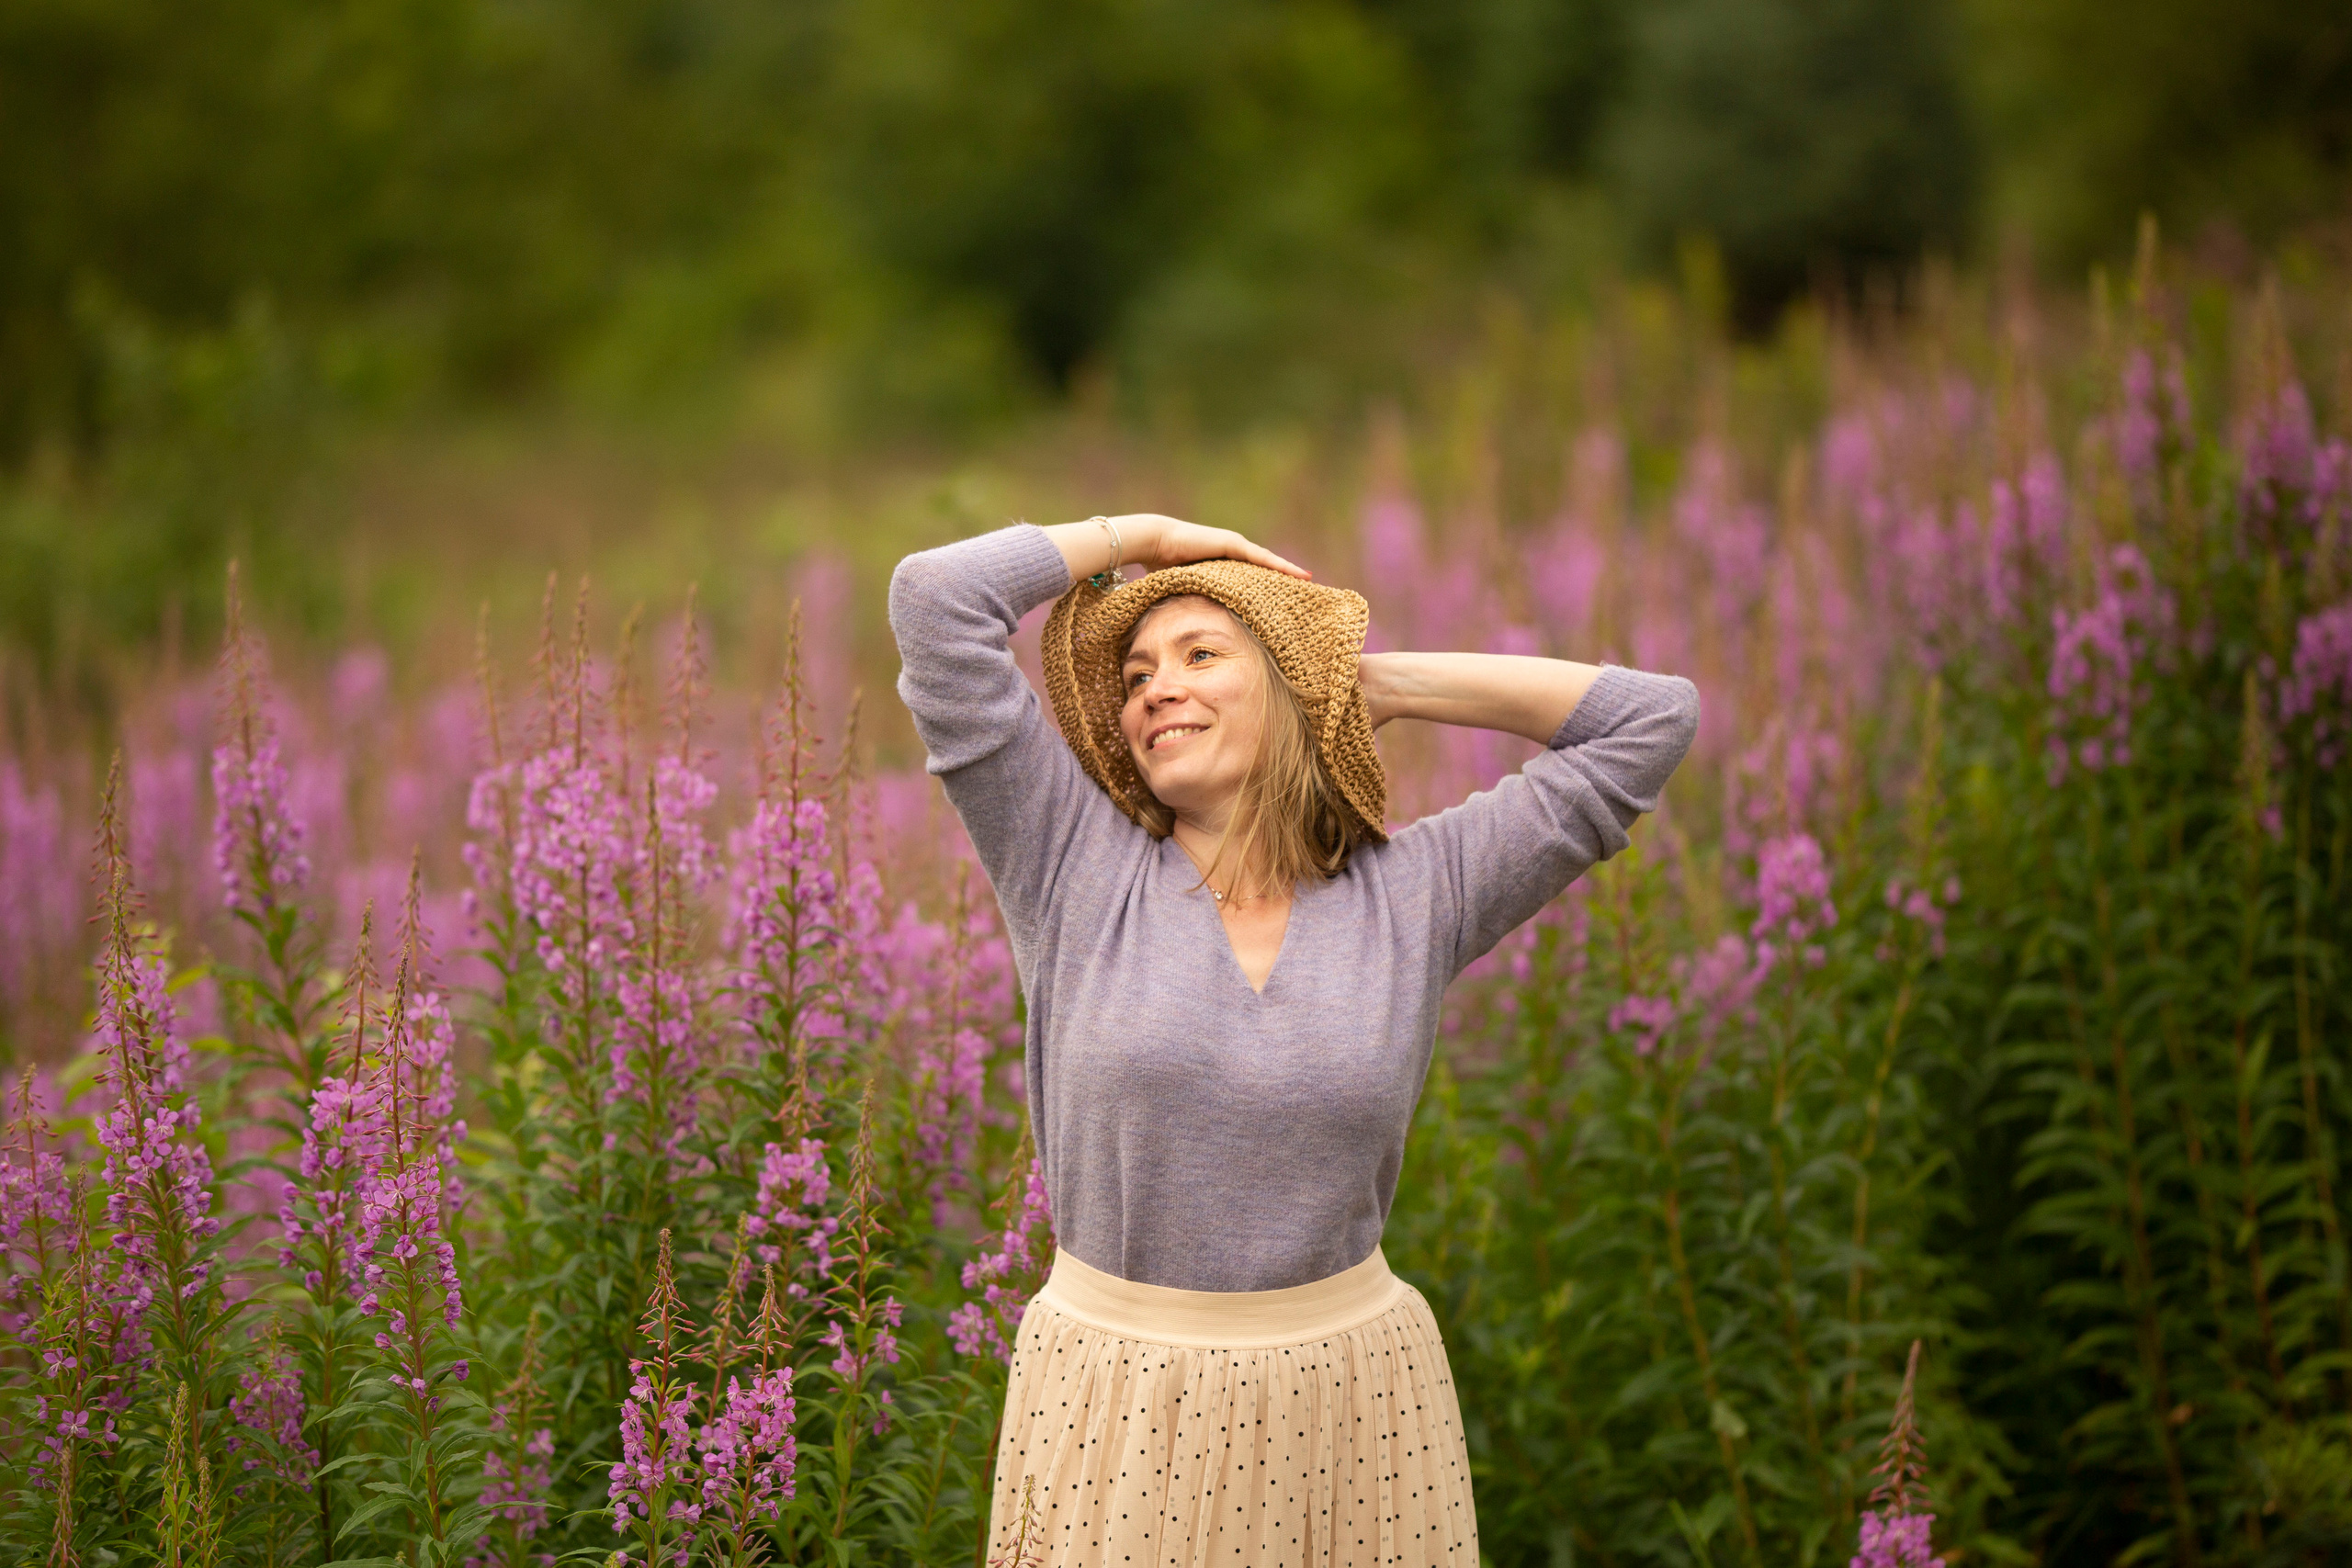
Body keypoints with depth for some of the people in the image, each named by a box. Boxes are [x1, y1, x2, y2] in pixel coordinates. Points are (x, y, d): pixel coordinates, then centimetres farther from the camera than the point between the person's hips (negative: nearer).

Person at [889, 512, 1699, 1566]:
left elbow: (1652, 718, 3)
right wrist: (1141, 538, 4)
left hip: (1350, 1402, 1)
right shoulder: (1076, 865, -2)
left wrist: (1380, 683, 5)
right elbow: (936, 596, -7)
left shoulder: (1414, 895, 1)